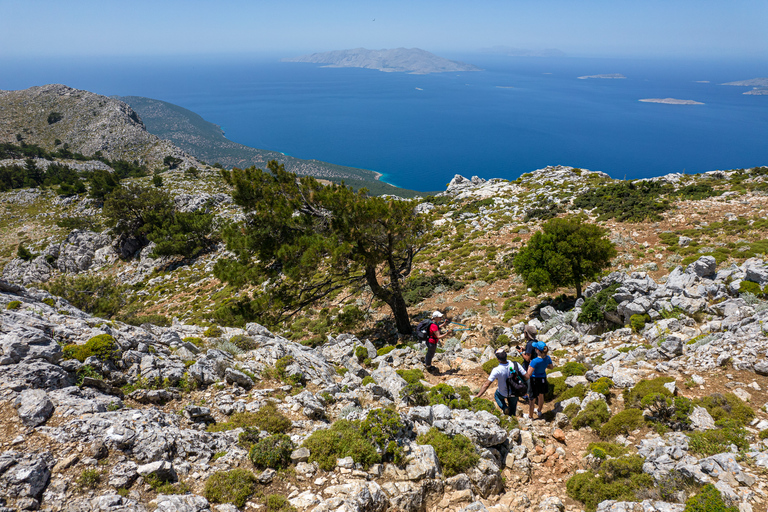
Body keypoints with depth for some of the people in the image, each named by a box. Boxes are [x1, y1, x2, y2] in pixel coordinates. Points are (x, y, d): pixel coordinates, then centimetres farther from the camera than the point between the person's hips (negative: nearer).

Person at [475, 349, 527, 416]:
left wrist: (478, 396, -23)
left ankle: (505, 408, 10)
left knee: (496, 395, 33)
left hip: (503, 394, -2)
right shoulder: (515, 364, -26)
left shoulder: (497, 370, -32)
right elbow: (526, 377, -15)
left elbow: (486, 385, -30)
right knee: (512, 411, 27)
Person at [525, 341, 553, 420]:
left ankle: (530, 416, 31)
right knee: (541, 396, 29)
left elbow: (528, 375, -29)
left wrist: (529, 364, -15)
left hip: (535, 379, -6)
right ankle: (539, 412, 51)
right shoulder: (547, 358, -14)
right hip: (543, 378, 6)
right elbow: (551, 367, 7)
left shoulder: (535, 361, -33)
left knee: (532, 399, 14)